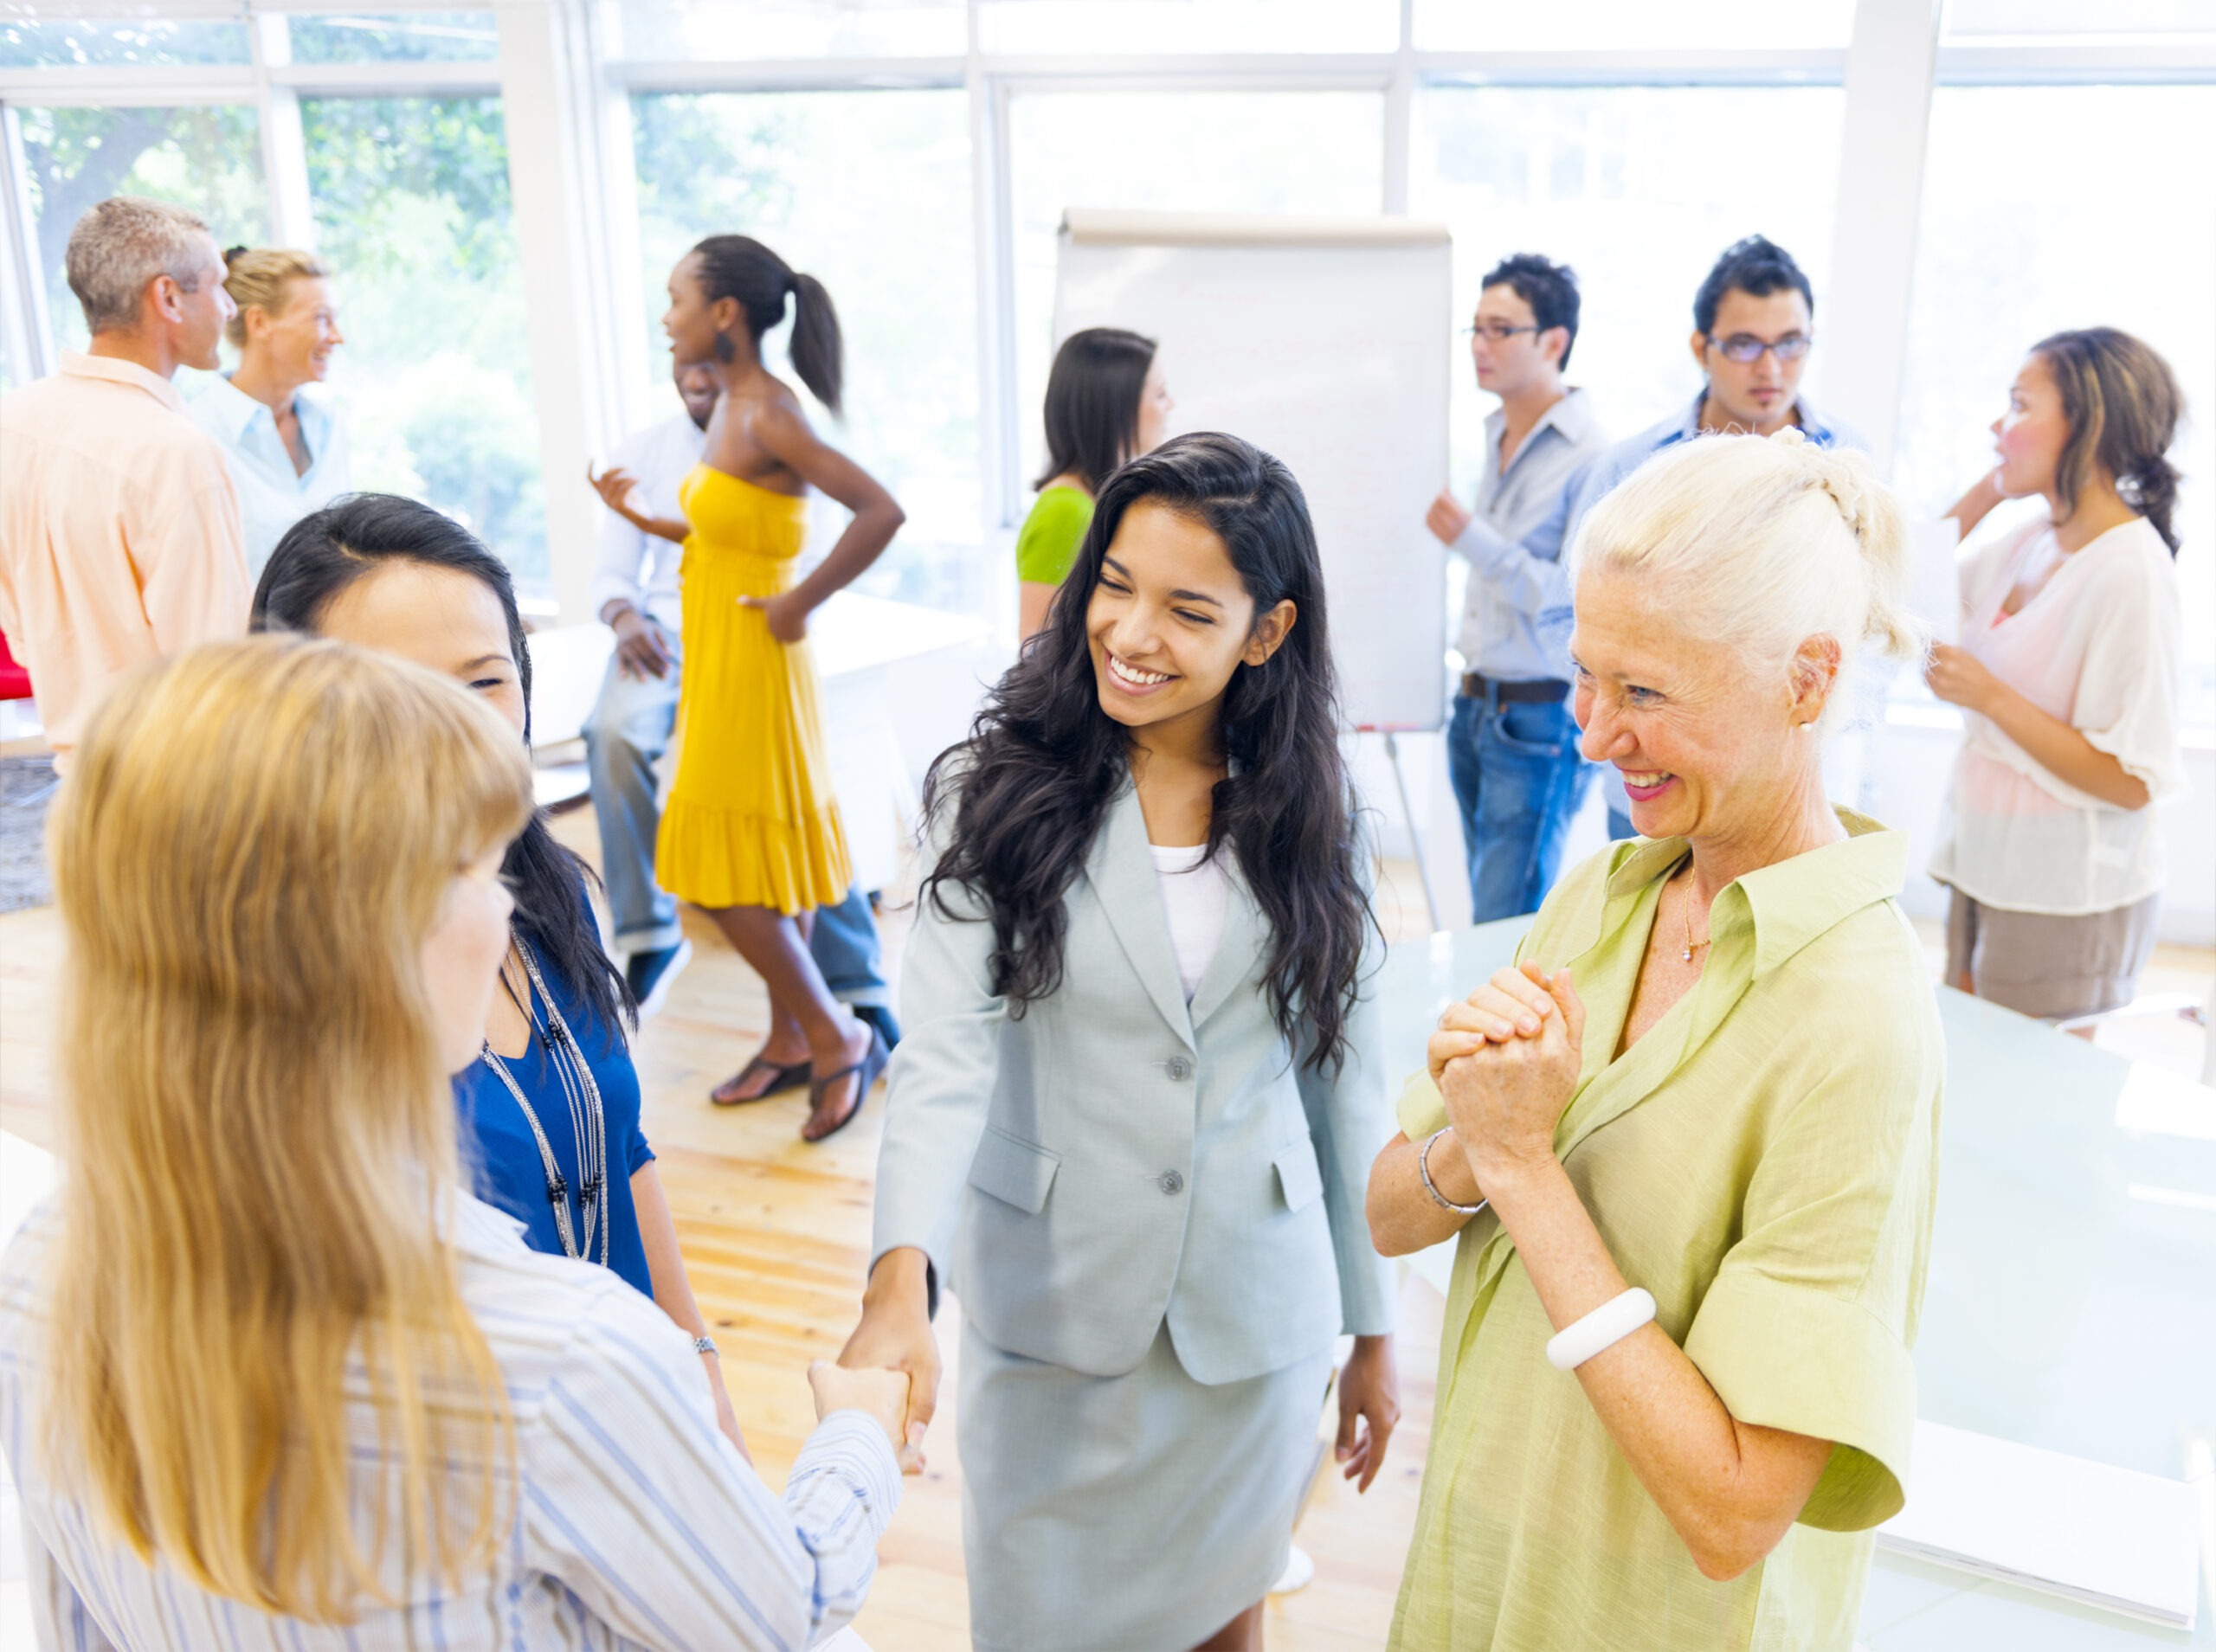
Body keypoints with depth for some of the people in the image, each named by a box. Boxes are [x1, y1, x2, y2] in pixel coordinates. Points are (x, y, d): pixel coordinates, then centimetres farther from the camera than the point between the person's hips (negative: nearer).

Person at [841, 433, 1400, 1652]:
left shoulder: (1302, 817, -3)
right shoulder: (1004, 791, -11)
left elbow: (1341, 1078, 2)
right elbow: (946, 1048, -21)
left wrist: (1371, 1327, 6)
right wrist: (900, 1277, -37)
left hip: (1255, 1313, 2)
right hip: (1051, 1306, -1)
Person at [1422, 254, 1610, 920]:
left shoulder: (1589, 453, -16)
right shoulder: (1495, 438, 11)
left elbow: (1577, 593, -21)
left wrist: (1472, 539, -24)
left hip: (1541, 716, -8)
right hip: (1477, 706, 8)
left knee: (1506, 926, -5)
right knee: (1487, 907, 16)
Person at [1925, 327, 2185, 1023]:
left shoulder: (2130, 571, -20)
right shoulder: (2036, 541, 3)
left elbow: (2131, 781, -21)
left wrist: (1991, 696, -24)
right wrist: (1988, 487, 6)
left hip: (2066, 896, -7)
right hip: (1988, 862, 8)